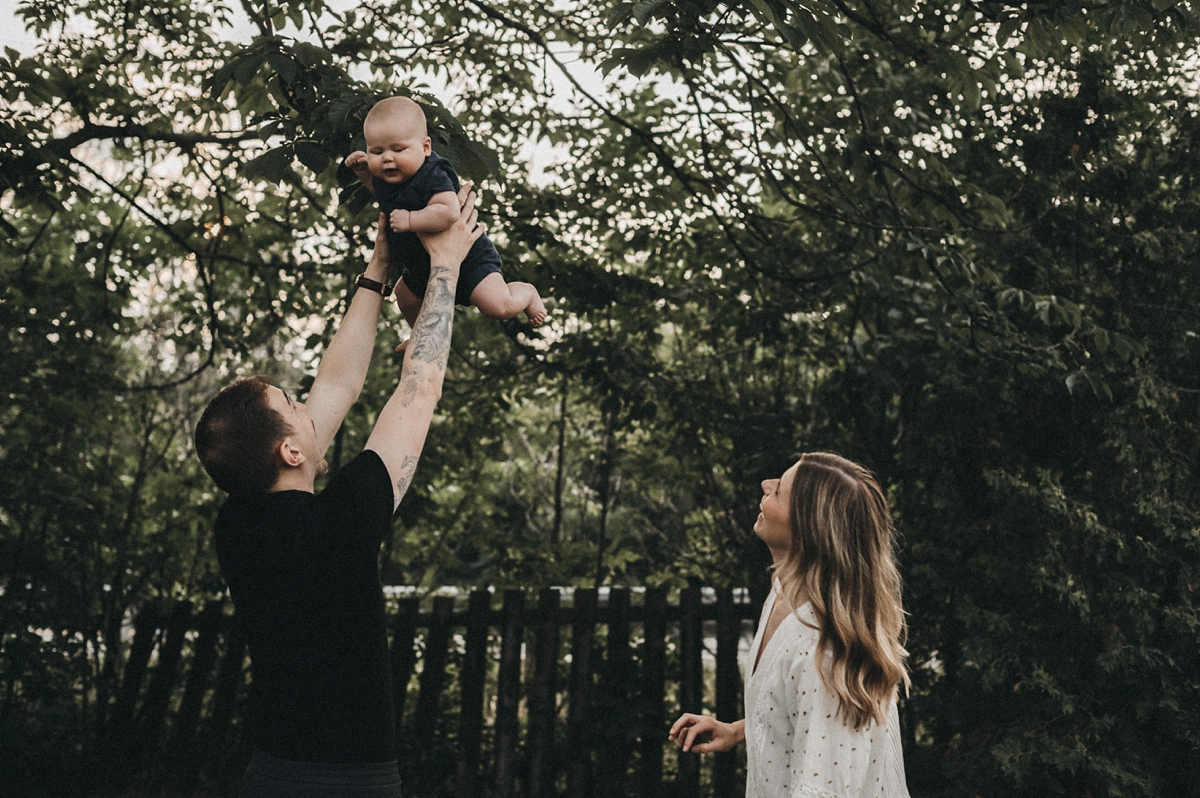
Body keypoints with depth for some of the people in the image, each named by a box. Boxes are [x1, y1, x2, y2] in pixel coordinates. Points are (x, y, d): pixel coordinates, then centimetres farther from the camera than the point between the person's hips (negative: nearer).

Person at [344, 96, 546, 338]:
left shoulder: (432, 177, -31)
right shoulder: (385, 175, -5)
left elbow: (448, 212, -47)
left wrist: (410, 220, -42)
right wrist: (364, 172, 4)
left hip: (466, 259, -9)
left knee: (497, 307, -20)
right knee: (405, 298, 28)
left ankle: (527, 293, 14)